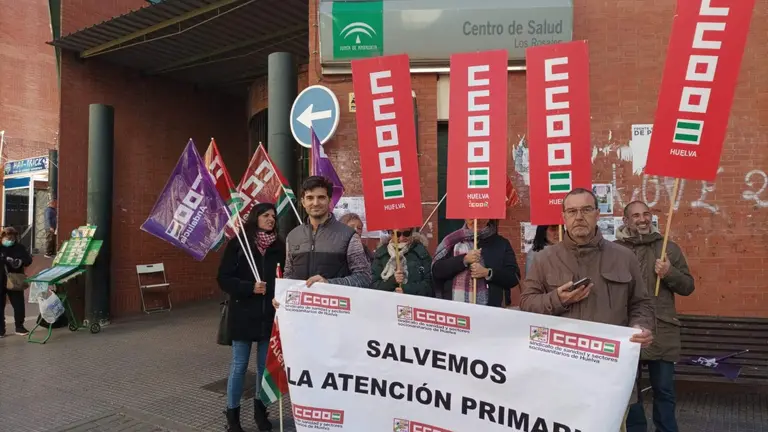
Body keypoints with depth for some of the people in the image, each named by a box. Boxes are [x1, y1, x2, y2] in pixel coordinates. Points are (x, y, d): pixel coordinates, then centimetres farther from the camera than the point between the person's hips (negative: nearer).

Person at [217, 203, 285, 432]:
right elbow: (224, 279, -7)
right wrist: (250, 287, -19)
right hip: (243, 314, -2)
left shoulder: (279, 246, 2)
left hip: (270, 314, 3)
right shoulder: (238, 244, -5)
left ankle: (260, 409, 30)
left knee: (266, 365, 12)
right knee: (239, 365, 7)